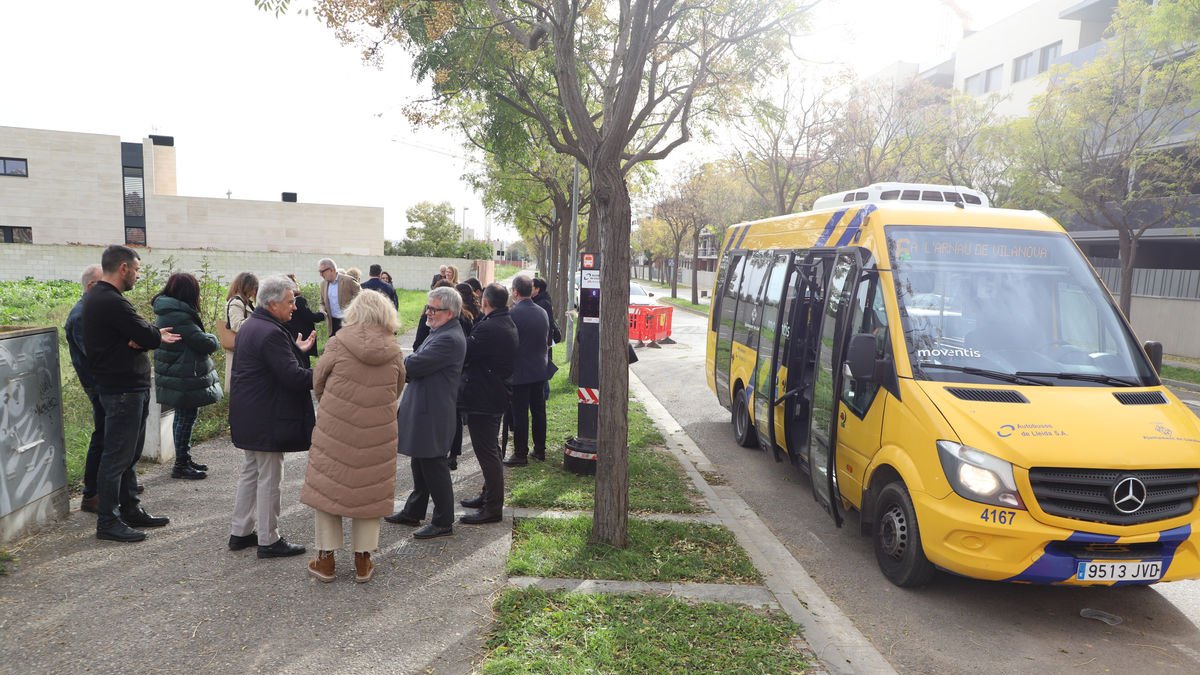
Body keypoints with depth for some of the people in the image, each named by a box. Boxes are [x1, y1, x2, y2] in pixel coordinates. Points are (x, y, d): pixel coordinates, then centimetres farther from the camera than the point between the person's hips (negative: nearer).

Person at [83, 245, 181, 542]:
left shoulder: (98, 297, 15)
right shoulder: (111, 302, -20)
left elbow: (138, 334, 11)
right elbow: (148, 336, -20)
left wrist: (145, 337, -12)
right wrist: (157, 334, 3)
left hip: (127, 386, 11)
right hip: (123, 388, -11)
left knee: (129, 453, 17)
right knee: (117, 456, -3)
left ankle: (130, 510, 27)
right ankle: (107, 521, 6)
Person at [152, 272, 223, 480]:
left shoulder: (167, 312, 9)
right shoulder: (178, 316, -22)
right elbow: (206, 344, -21)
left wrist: (207, 340, -1)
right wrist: (213, 338, -1)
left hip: (176, 375, 10)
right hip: (184, 378, -10)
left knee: (183, 417, 18)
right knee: (186, 417, -1)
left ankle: (184, 459, 30)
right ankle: (181, 465, 8)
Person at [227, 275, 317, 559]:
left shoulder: (250, 325, 10)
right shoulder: (271, 333, -22)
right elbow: (292, 376, -27)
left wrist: (296, 349, 18)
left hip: (248, 416, 11)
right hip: (266, 419, -10)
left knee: (250, 472, 20)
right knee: (269, 478, 0)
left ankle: (239, 533, 29)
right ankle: (268, 540, 11)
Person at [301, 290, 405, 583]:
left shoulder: (339, 343, -9)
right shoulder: (394, 352, -4)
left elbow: (317, 383, 2)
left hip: (334, 430, -1)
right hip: (377, 435, 2)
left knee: (327, 488, 13)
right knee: (370, 491, 13)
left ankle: (325, 559, 20)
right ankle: (363, 560, 20)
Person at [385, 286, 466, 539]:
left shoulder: (449, 339, -23)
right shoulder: (442, 332, 12)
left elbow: (414, 365, -25)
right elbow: (421, 360, 15)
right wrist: (411, 362, -2)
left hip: (433, 414, -10)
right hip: (424, 410, 10)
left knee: (434, 467, 0)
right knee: (421, 464, 21)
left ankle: (443, 522, 13)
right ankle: (413, 512, 35)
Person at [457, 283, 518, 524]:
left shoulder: (489, 328, -23)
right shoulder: (507, 324, 10)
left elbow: (465, 353, -20)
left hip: (482, 398, -11)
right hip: (497, 394, 11)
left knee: (486, 452, -4)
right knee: (490, 449, 21)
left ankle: (492, 507, 2)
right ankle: (490, 495, 34)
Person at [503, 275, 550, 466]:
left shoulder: (513, 314, -17)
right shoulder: (543, 313, 3)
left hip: (519, 372, -6)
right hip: (539, 370, 6)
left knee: (520, 414, 1)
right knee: (538, 411, 14)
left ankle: (520, 454, 7)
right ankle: (540, 450, 24)